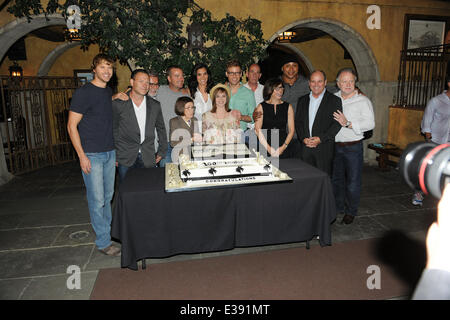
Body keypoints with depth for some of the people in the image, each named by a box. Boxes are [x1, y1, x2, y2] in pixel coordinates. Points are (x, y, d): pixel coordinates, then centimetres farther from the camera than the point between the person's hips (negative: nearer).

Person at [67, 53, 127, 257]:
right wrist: (82, 156, -15)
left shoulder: (109, 92, 12)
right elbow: (72, 126, -12)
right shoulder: (83, 92, -11)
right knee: (97, 199, -1)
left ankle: (106, 228, 34)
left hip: (110, 153, 7)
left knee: (108, 196, 17)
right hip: (91, 155, -7)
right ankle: (103, 242, 11)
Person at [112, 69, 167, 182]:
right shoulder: (118, 104, -2)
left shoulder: (155, 105, 6)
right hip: (125, 160, -2)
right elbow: (113, 130, 2)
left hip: (148, 159, 2)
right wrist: (114, 156, 1)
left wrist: (161, 152, 13)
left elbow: (161, 129, 16)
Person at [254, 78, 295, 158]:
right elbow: (257, 130, -2)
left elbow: (291, 130, 6)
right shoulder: (261, 107, 4)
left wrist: (283, 147, -7)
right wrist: (269, 148, -10)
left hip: (283, 149, 1)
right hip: (265, 149, -1)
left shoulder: (288, 107, 9)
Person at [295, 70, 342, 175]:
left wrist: (320, 139, -14)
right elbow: (298, 122, 10)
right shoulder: (302, 100, 14)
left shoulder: (334, 100, 1)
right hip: (305, 147, 4)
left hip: (325, 148, -3)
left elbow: (337, 124, -6)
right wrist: (303, 138, -5)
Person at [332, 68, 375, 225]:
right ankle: (337, 208, 32)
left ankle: (350, 212, 22)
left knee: (353, 181, 4)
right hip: (334, 146, 4)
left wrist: (348, 124, -22)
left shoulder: (363, 101, -4)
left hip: (353, 146, -3)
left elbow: (370, 123, -13)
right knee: (336, 179, 14)